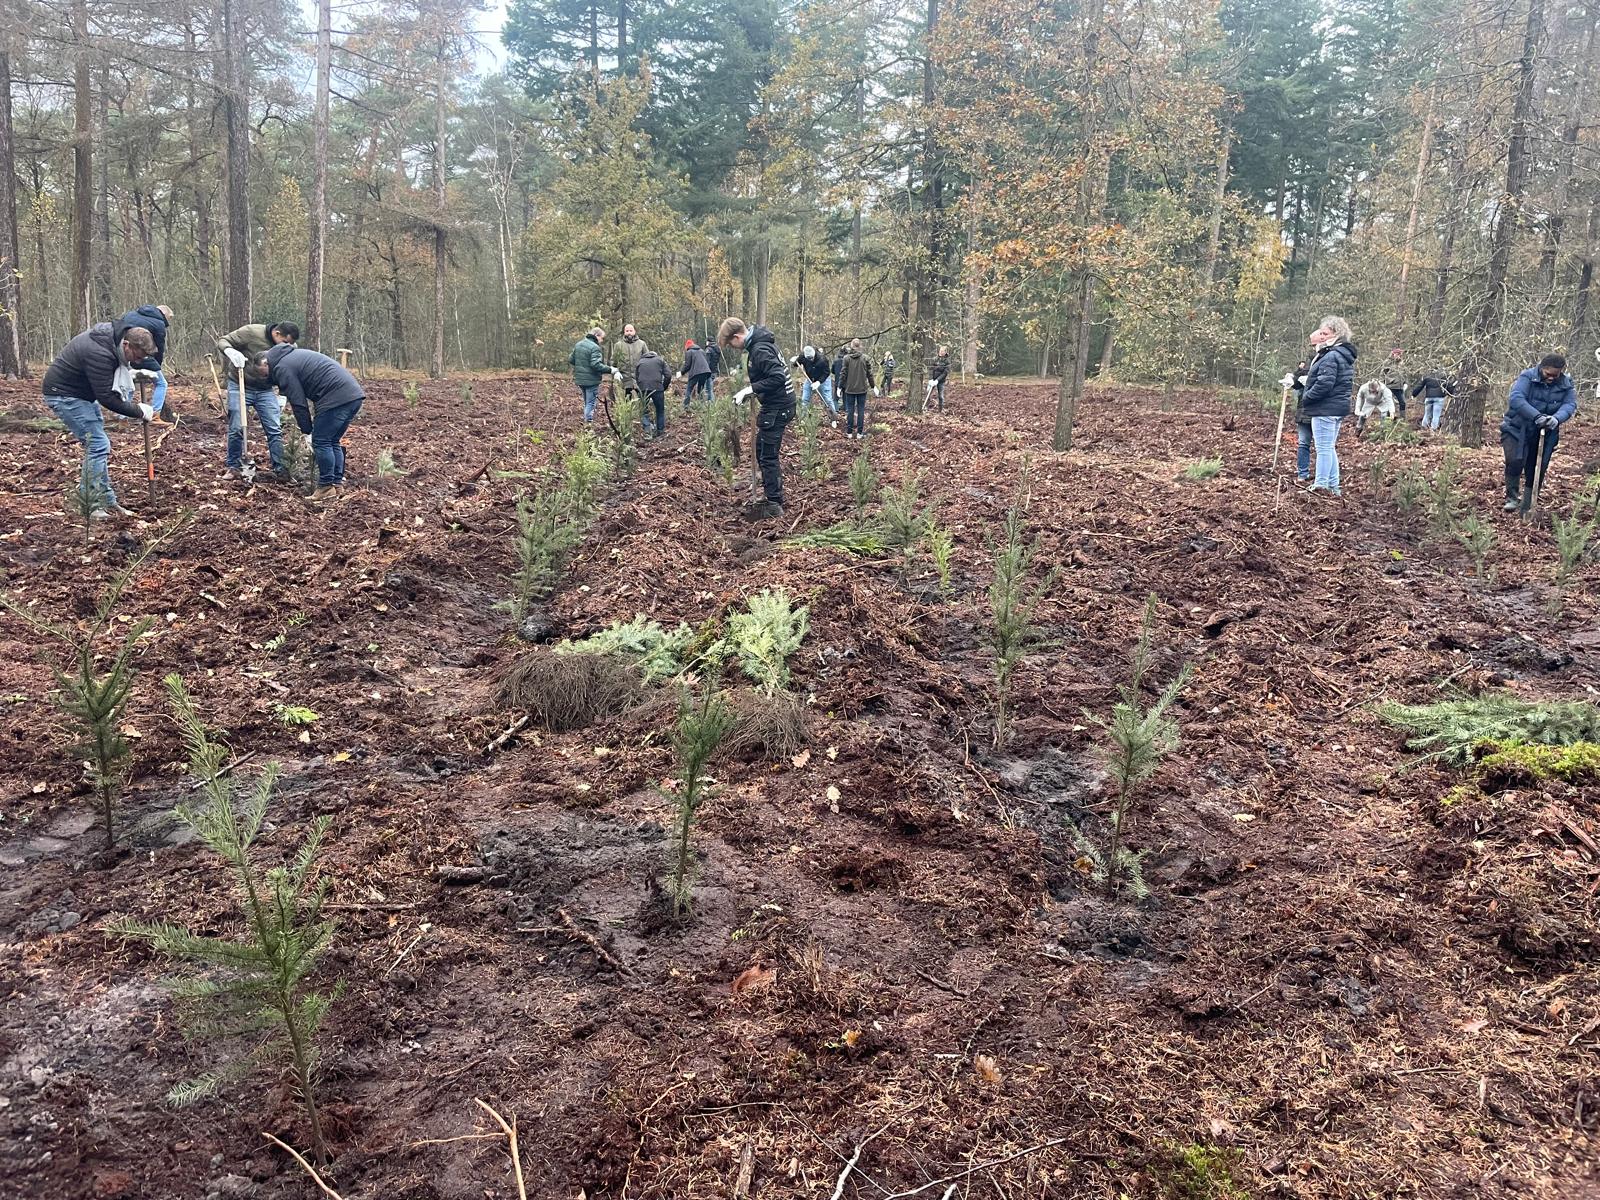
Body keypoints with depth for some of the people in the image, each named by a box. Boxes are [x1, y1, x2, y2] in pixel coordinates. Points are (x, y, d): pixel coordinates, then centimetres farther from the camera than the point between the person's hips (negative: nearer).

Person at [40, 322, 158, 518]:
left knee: (96, 443, 10)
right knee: (98, 445, -13)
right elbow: (107, 397, -30)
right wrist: (139, 412, -23)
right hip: (63, 394, -10)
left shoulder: (113, 335, -4)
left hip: (82, 392, 10)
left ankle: (86, 493, 17)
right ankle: (99, 507, -10)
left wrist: (133, 373, -2)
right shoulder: (99, 354, -33)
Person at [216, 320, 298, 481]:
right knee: (236, 429, -1)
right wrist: (231, 352, -36)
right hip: (239, 386, -3)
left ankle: (280, 470, 3)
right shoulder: (251, 332, -21)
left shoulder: (289, 347, -8)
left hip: (265, 390, 3)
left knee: (275, 430, -3)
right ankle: (234, 467, 14)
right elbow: (222, 341, -15)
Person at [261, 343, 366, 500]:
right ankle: (338, 483, 18)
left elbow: (298, 403, -5)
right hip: (354, 394, 10)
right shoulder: (293, 354, 26)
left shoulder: (282, 368, -4)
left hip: (337, 398, -10)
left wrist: (307, 430, 5)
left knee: (321, 442, -1)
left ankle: (327, 486, 2)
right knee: (333, 441, 17)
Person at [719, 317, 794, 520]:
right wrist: (754, 390, 11)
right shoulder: (759, 342, 11)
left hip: (777, 408, -10)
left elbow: (778, 378, -29)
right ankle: (774, 499, 24)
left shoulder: (760, 350, -21)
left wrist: (750, 389, -24)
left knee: (767, 456, -4)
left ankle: (773, 506, 2)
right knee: (764, 452, 17)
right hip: (776, 405, 10)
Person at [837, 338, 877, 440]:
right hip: (862, 389, 1)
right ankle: (860, 433, 5)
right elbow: (869, 374, 2)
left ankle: (849, 432, 10)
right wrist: (873, 386, 13)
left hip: (850, 389, -1)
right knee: (861, 410, 5)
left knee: (850, 410, 7)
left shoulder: (847, 358, -7)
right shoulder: (865, 358, -3)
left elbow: (843, 373, -6)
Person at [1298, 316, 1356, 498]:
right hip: (1338, 408, 11)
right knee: (1330, 448, 15)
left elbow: (1324, 384, -24)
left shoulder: (1331, 356, -17)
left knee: (1323, 448, -6)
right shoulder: (1344, 356, 16)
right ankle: (1333, 488, 18)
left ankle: (1321, 486, -3)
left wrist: (1306, 399, -13)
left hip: (1325, 408, -11)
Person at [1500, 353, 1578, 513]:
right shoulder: (1527, 377, -14)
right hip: (1517, 428, -3)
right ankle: (1511, 497, -1)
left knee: (1539, 467, 5)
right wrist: (1536, 416, -39)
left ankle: (1527, 506, 17)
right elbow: (1516, 398, -28)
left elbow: (1570, 404, -12)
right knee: (1515, 461, -19)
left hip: (1545, 433, 3)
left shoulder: (1567, 384, -1)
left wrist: (1557, 418, -35)